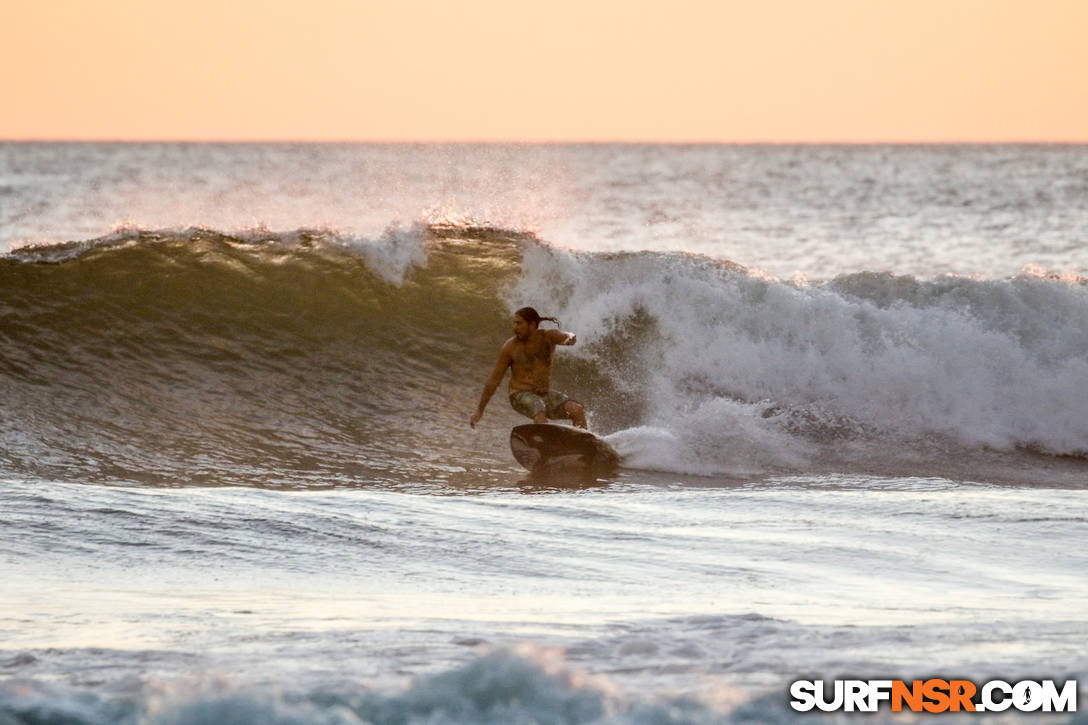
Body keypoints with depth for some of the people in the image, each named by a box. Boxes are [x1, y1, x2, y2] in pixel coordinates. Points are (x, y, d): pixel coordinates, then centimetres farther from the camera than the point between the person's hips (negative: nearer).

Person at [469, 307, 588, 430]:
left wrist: (570, 337, -47)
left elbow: (571, 337, -19)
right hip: (521, 395, -3)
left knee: (577, 410, -19)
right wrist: (479, 410, -1)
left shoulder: (548, 337, -1)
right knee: (540, 415, -35)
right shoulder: (509, 347, -7)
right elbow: (494, 380, -2)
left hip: (545, 393, 3)